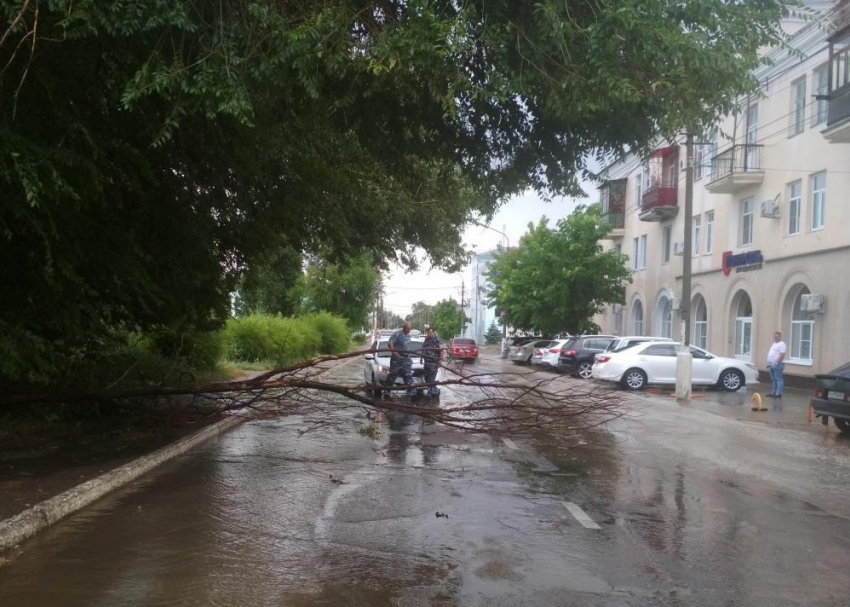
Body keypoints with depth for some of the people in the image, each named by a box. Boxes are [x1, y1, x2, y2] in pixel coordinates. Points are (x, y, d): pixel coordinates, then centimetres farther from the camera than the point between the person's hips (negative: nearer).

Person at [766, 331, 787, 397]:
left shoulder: (782, 344, -9)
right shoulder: (774, 344, 21)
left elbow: (782, 355, -18)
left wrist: (777, 363, -21)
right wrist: (768, 364, 19)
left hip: (777, 365, -9)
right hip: (771, 365, 9)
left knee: (778, 379, -8)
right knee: (773, 379, 12)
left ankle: (778, 393, -9)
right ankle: (773, 392, 16)